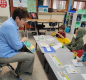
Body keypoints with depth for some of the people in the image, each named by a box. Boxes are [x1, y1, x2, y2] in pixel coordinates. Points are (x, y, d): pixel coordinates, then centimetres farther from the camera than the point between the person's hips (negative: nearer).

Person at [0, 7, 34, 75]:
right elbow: (17, 46, -25)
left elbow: (16, 40, 16)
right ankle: (19, 72, 15)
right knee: (31, 56, -11)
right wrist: (23, 40, -4)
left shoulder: (13, 24, 5)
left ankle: (27, 70, 30)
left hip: (8, 50, 11)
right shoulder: (10, 26, -29)